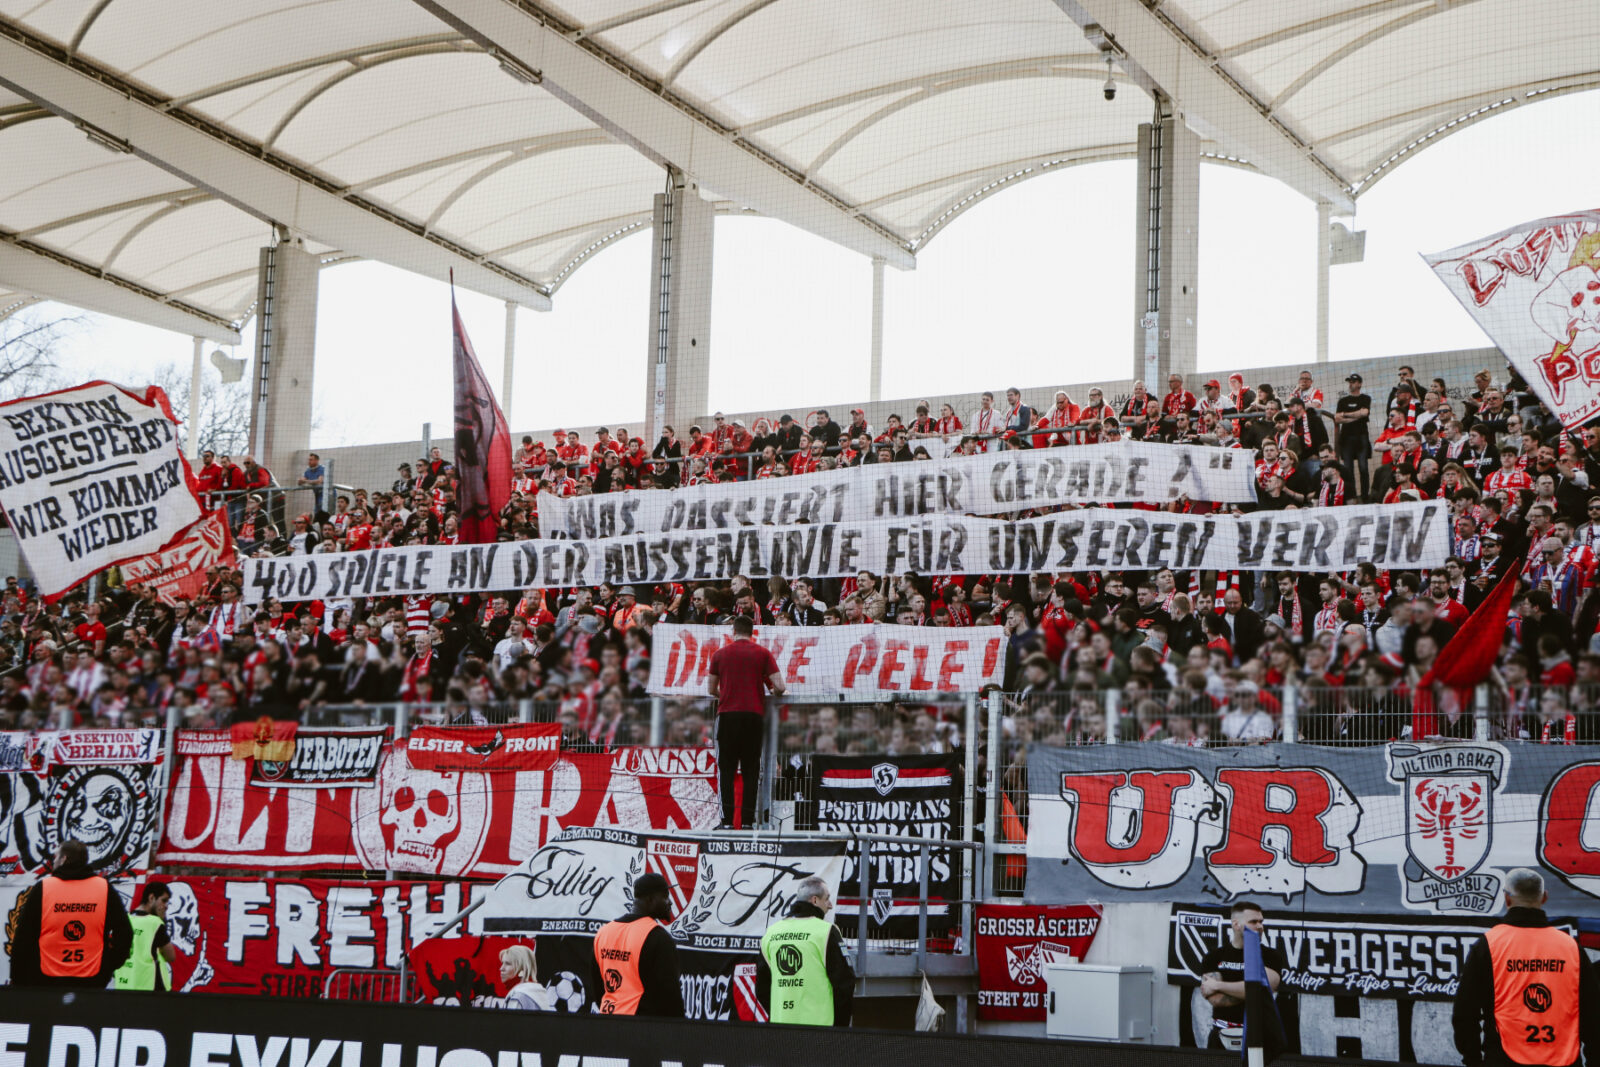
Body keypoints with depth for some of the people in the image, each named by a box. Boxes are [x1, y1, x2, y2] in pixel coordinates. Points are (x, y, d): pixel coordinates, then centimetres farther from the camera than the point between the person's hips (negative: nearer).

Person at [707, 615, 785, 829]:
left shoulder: (720, 653, 8)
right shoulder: (762, 653, 5)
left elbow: (712, 689, 15)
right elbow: (779, 687, 0)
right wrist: (773, 692, 23)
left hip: (727, 715, 0)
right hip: (754, 715, 0)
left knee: (726, 770, 3)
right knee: (751, 771, 4)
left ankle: (727, 821, -4)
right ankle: (747, 821, 0)